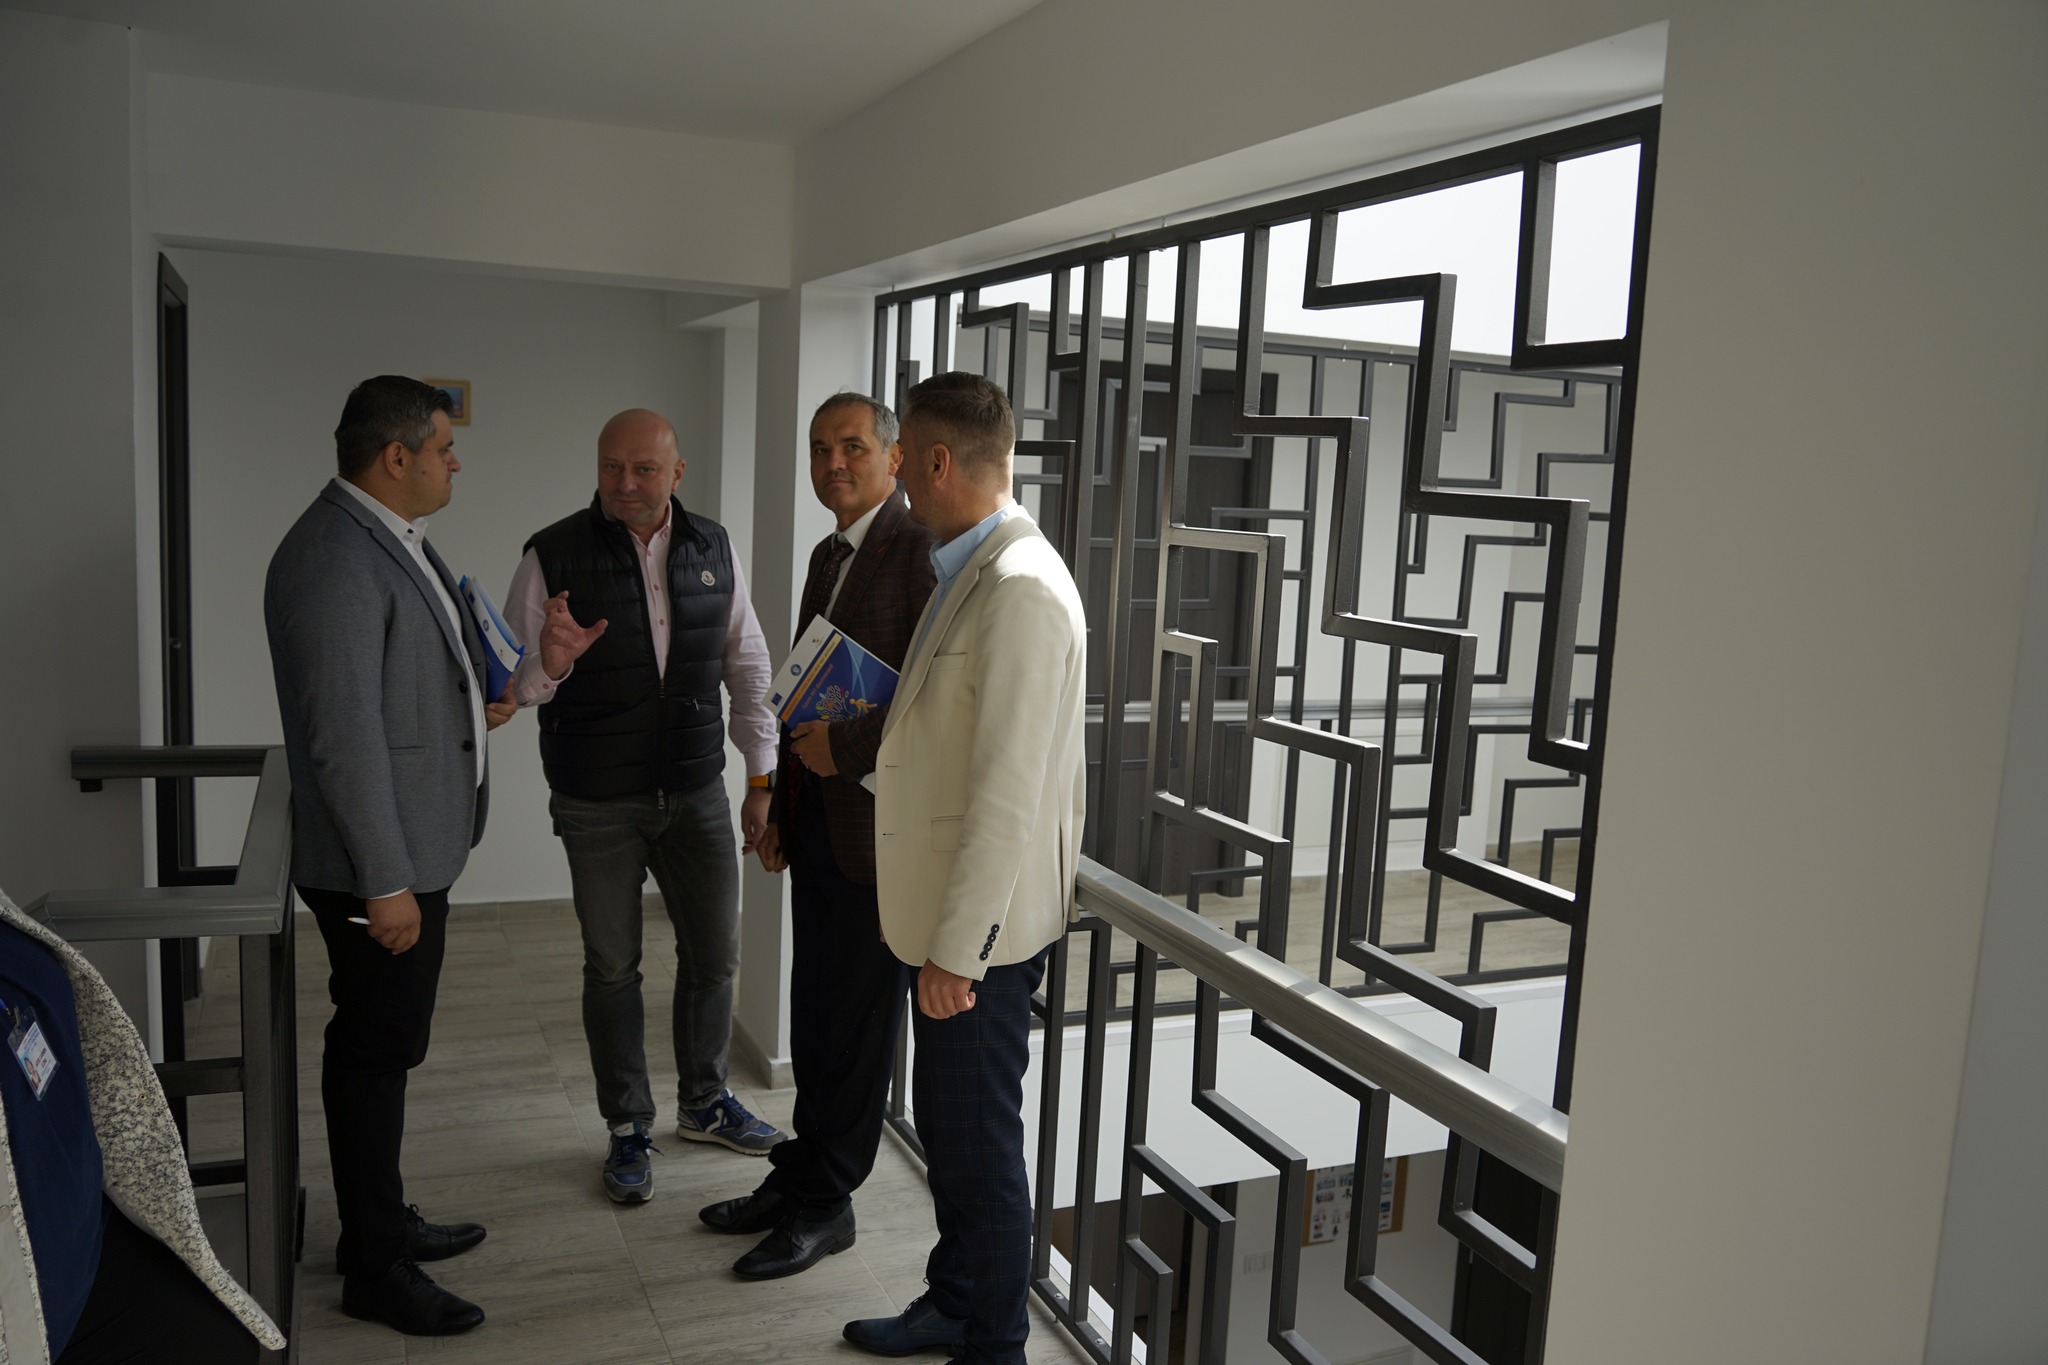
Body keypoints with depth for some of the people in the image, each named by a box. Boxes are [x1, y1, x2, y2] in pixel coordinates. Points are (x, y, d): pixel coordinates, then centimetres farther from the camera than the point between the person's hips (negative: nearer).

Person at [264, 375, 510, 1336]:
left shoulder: (390, 536, 10)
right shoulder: (334, 560, -22)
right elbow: (343, 736, -24)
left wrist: (467, 703, 8)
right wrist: (385, 883, -22)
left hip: (415, 847, 10)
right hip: (376, 861, -10)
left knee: (384, 1045, 20)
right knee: (375, 1051, 3)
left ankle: (382, 1223, 36)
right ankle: (374, 1273, 19)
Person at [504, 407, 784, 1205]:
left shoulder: (713, 548, 1)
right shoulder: (553, 557, -9)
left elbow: (747, 666, 8)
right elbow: (512, 683, -7)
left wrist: (762, 777, 6)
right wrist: (552, 661, -31)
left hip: (697, 793, 3)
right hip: (597, 803, -3)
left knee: (714, 953, 12)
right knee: (612, 967, 9)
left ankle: (704, 1102, 35)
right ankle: (629, 1130, 26)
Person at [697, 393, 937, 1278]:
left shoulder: (920, 548, -13)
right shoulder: (828, 555, 16)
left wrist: (847, 748, -17)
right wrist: (782, 806, 18)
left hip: (876, 822, -8)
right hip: (817, 819, 8)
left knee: (856, 1017, 4)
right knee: (815, 1011, 17)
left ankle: (825, 1204, 18)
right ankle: (801, 1174, 31)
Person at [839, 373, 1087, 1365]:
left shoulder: (1020, 587, -23)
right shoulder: (974, 570, 9)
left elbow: (1007, 792, -25)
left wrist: (958, 948, -22)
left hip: (982, 927, -9)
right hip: (950, 910, 9)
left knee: (979, 1139, 7)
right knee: (945, 1123, 22)